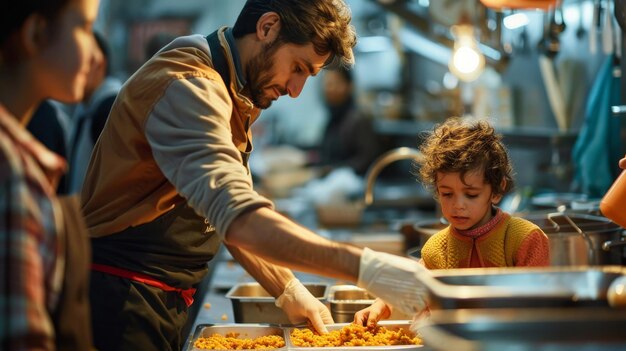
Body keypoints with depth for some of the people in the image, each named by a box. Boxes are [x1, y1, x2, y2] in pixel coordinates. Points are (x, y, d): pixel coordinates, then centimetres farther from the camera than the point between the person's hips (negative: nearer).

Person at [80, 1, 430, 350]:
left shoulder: (232, 94, 12)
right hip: (121, 295, -9)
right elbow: (239, 218, -33)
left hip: (168, 302, 9)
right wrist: (366, 266, -36)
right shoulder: (189, 87, -21)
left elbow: (231, 215, 17)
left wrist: (288, 291, 6)